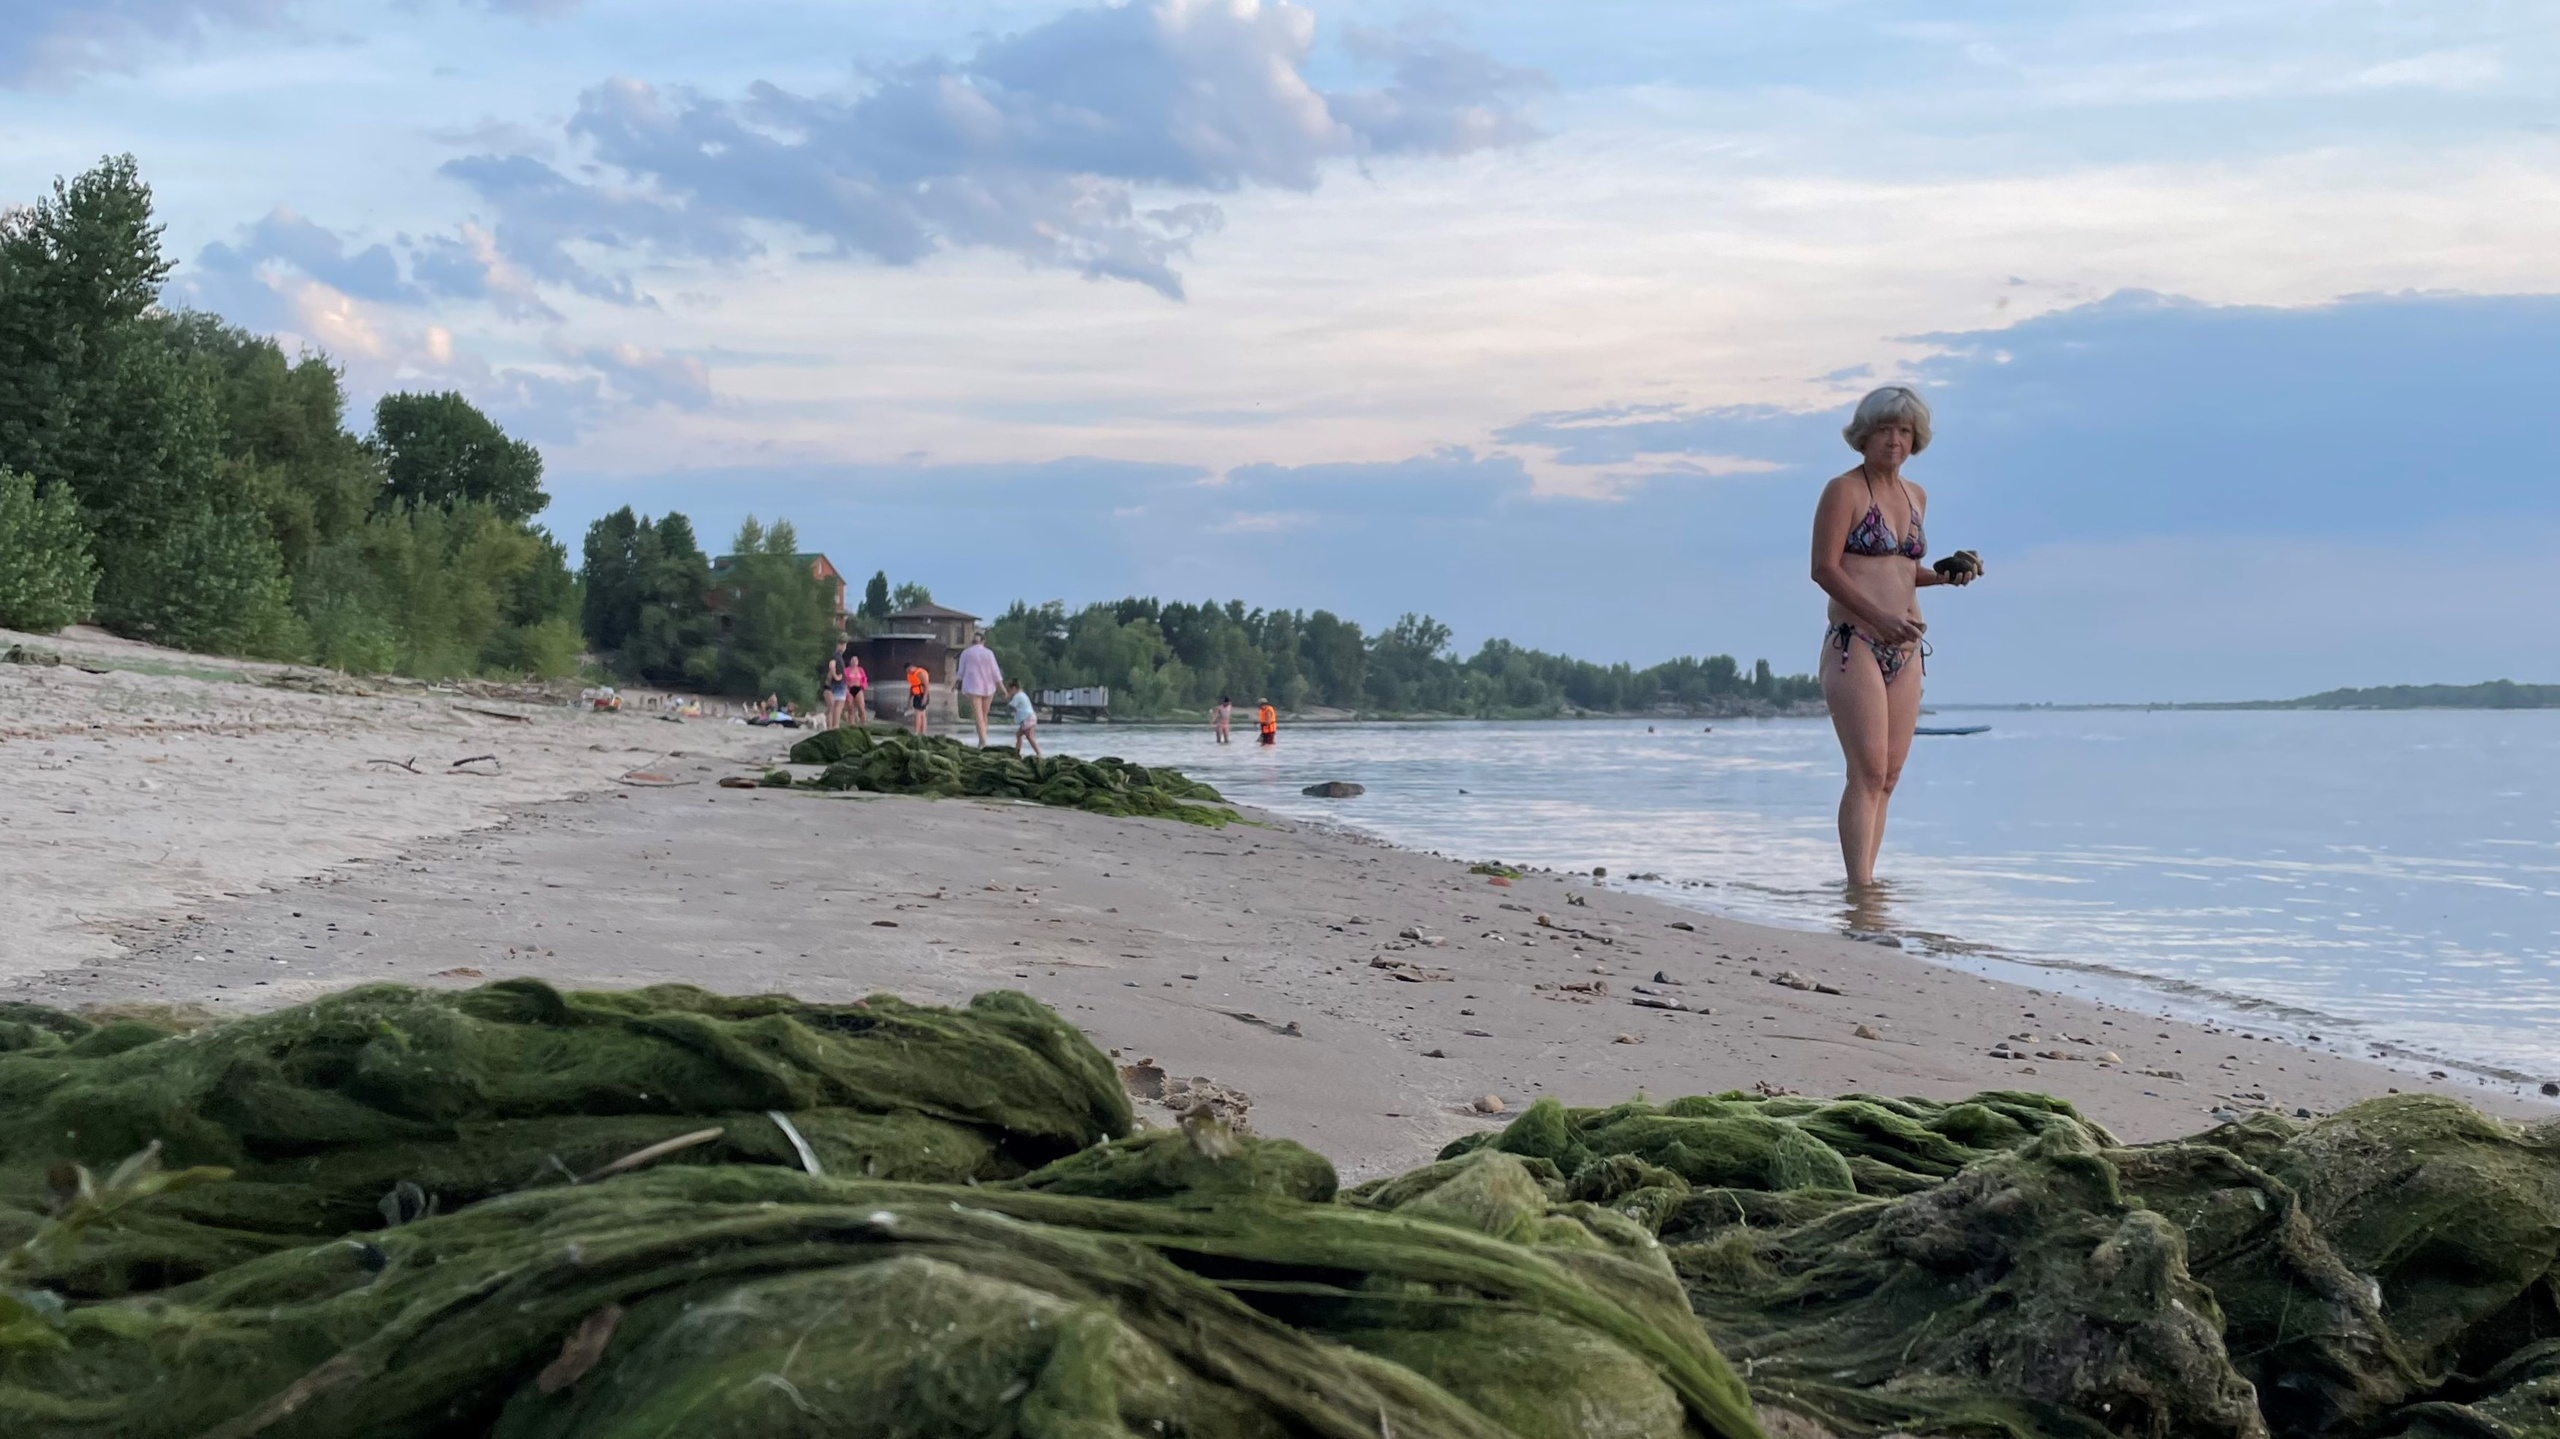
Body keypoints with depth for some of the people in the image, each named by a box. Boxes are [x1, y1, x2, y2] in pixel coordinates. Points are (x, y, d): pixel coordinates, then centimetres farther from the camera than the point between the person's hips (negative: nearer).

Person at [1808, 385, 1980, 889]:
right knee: (1868, 772, -14)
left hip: (1905, 650, 7)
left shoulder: (1916, 496, 17)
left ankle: (1864, 883, 8)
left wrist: (1944, 574, 7)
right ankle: (1860, 887, -16)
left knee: (1889, 776, 4)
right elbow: (1824, 568, -10)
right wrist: (1880, 617, -18)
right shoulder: (1844, 490, -4)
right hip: (1854, 643, -7)